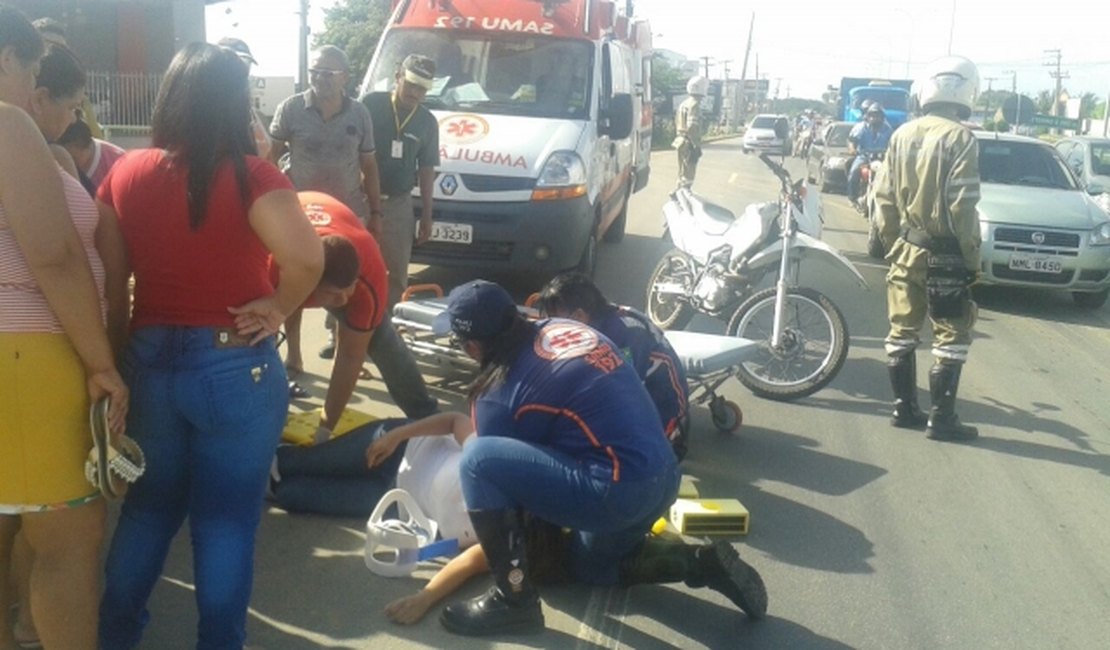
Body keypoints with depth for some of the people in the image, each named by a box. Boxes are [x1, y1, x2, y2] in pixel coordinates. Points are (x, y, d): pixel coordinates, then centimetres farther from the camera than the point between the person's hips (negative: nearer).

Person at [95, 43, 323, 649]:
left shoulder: (125, 173, 0)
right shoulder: (250, 176, -14)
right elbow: (308, 259, -28)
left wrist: (119, 351, 15)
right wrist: (278, 308, -11)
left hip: (149, 359, 5)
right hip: (235, 367, -5)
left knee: (149, 503, 23)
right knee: (227, 518, 9)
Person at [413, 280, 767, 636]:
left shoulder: (497, 394, -8)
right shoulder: (566, 328, 11)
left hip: (618, 491, -9)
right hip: (663, 479, 9)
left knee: (478, 459, -11)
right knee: (590, 565, 34)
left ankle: (514, 600, -2)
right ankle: (702, 562, 19)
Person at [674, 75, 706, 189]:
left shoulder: (684, 104, 14)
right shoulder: (695, 104, -17)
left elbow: (677, 123, 19)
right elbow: (692, 127, -24)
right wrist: (697, 146, -22)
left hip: (681, 142, 10)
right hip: (689, 143, -10)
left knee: (683, 171, 18)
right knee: (689, 172, -6)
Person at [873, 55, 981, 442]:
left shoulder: (903, 135, 3)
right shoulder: (959, 138, -14)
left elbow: (884, 196, 6)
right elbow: (962, 206, -17)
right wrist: (972, 256, -8)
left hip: (906, 249, 6)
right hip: (944, 254, -6)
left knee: (902, 331, 13)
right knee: (951, 336, 3)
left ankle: (904, 407, 19)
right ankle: (941, 418, 5)